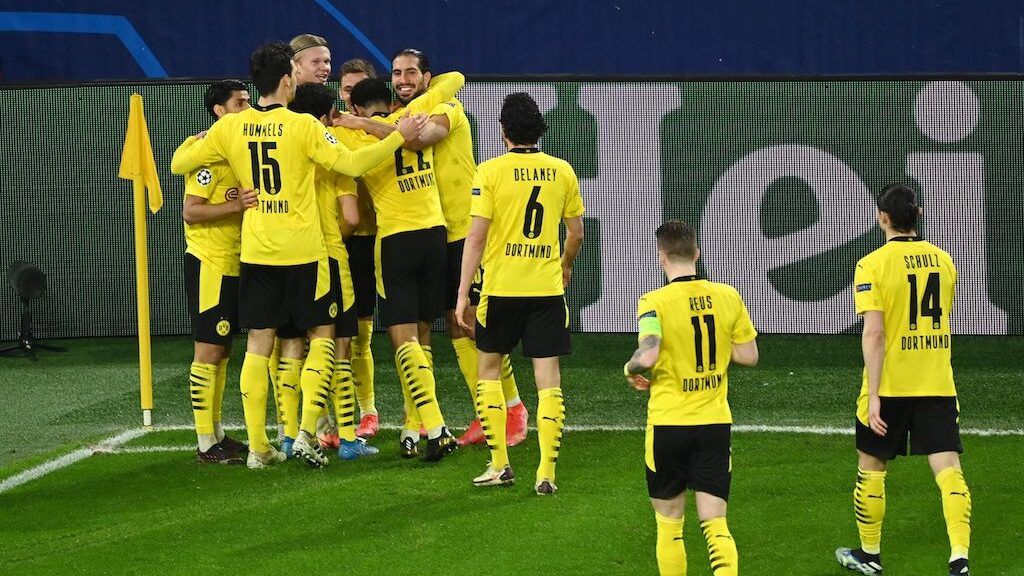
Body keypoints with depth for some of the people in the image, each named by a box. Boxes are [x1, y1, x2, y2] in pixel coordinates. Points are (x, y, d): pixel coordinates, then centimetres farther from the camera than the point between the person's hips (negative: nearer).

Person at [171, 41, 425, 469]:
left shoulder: (230, 128, 0)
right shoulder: (302, 126, -11)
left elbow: (179, 164, 7)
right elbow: (351, 164, -12)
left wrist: (191, 143, 28)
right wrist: (398, 137, -4)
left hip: (256, 253, 3)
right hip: (303, 252, -3)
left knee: (259, 345, 7)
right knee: (322, 334, 11)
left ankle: (257, 446, 6)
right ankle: (307, 431, -2)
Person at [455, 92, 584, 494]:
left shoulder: (491, 171, -7)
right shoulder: (562, 171, 4)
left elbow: (476, 236, -10)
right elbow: (576, 232, 13)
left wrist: (462, 294, -6)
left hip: (501, 287, -2)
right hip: (548, 288, 2)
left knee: (489, 368, 15)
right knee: (548, 378, 4)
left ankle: (500, 464, 12)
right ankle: (546, 473, -2)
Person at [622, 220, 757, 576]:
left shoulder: (655, 302, -12)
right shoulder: (728, 296, 0)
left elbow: (648, 355, -26)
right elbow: (749, 356, 4)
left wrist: (631, 370, -5)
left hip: (669, 424, -3)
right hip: (716, 423, 3)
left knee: (669, 524, 13)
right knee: (715, 524, 2)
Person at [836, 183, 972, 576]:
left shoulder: (873, 265, -10)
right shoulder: (942, 260, 5)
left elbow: (874, 333, -16)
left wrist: (873, 395, -16)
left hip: (889, 384, -3)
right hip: (938, 383, 3)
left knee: (871, 467, 15)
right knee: (948, 469, -3)